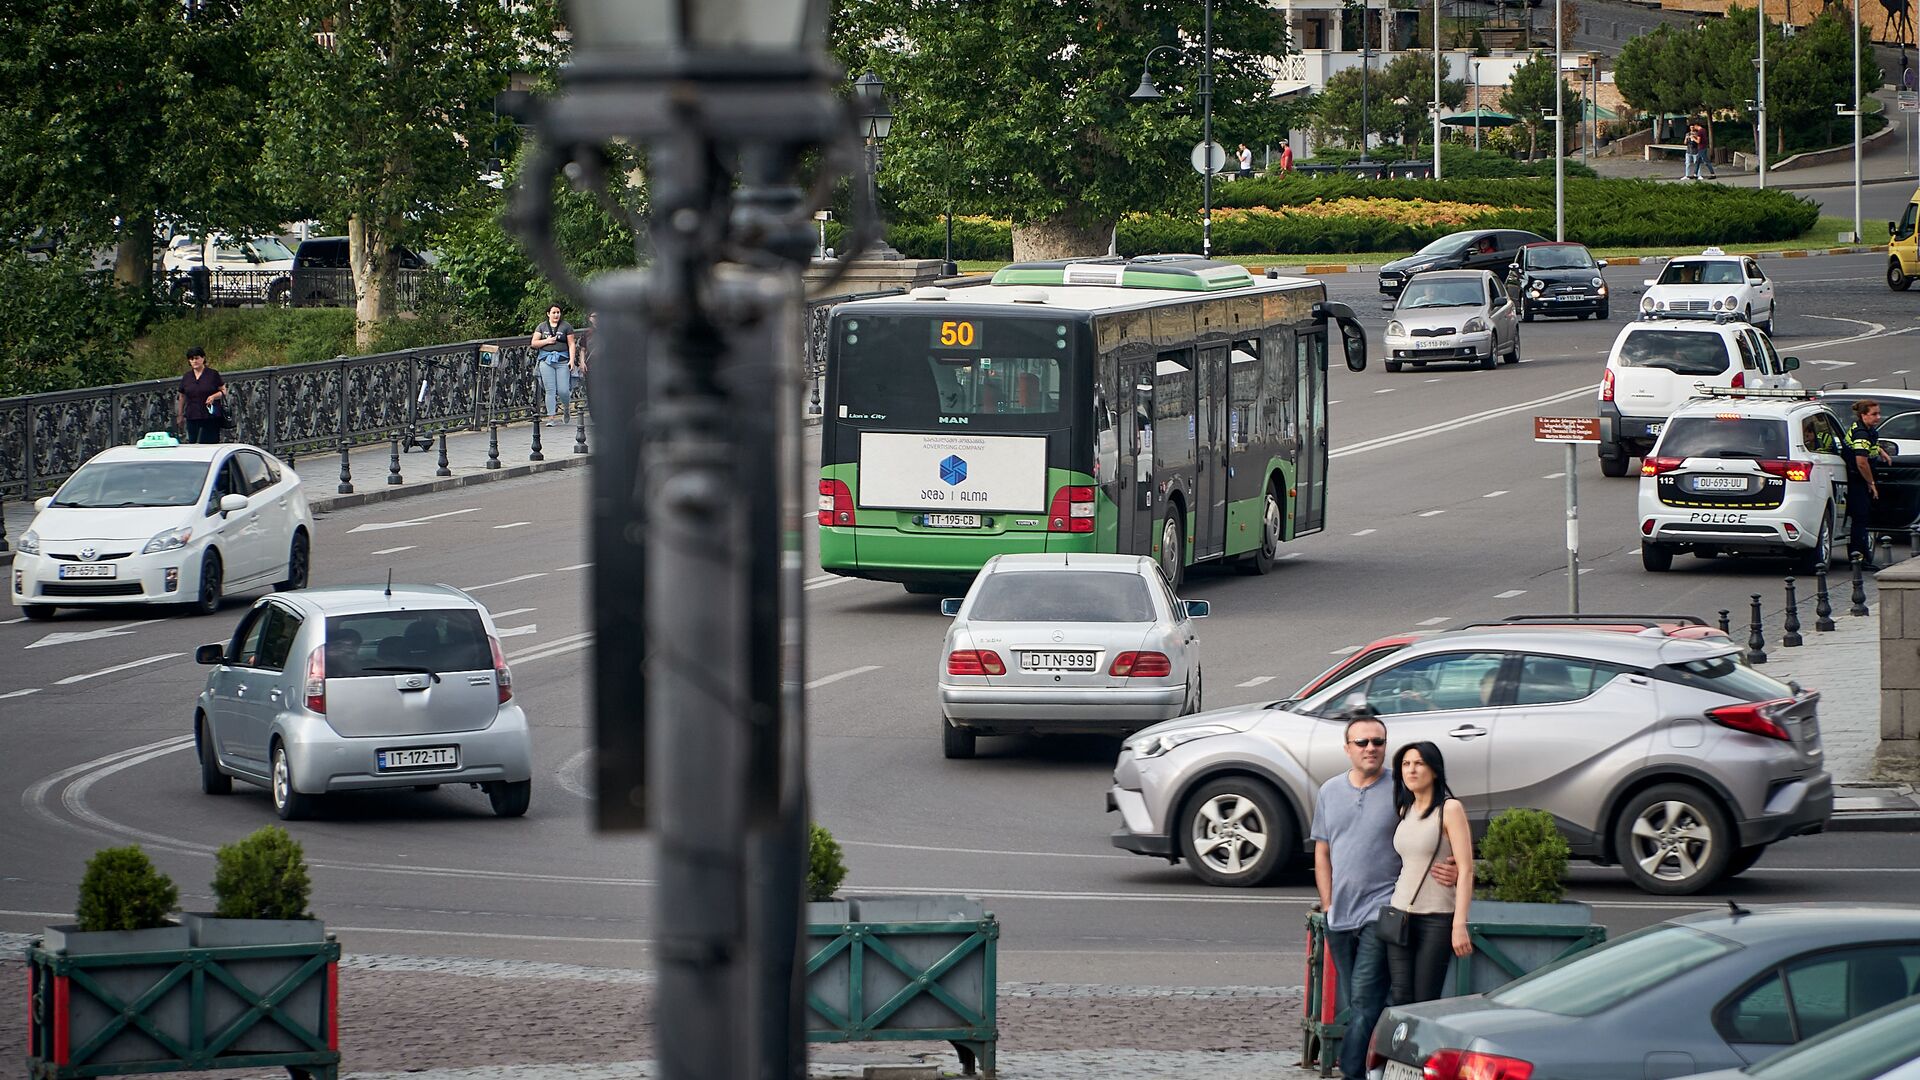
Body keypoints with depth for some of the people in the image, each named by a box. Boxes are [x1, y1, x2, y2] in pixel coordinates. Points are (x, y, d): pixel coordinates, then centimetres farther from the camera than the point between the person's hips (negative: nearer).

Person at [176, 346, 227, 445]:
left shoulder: (213, 374, 0)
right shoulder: (186, 377, 10)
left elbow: (224, 391, 4)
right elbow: (182, 397, 18)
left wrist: (214, 396, -16)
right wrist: (180, 415, 20)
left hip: (210, 417, -3)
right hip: (192, 417, 3)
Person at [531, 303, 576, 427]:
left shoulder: (566, 326, 8)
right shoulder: (541, 327, 13)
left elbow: (571, 344, 5)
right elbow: (534, 343, 10)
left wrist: (572, 360, -6)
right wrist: (547, 341, -6)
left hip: (562, 360, -1)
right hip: (546, 360, 1)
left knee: (563, 391, -6)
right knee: (550, 390, -5)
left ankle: (567, 408, 25)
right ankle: (552, 418, -5)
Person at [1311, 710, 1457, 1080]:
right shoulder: (1330, 792, 12)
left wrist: (1448, 870, -20)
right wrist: (1328, 905, 8)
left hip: (1381, 912, -5)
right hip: (1340, 917, 5)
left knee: (1365, 1002, -14)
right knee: (1351, 1005, 9)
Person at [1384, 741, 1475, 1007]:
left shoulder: (1450, 809, -7)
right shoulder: (1405, 811, 13)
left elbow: (1465, 870, -12)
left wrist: (1459, 925, -19)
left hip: (1436, 918, -6)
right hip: (1400, 915, 6)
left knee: (1425, 1003, -6)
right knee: (1400, 999, -2)